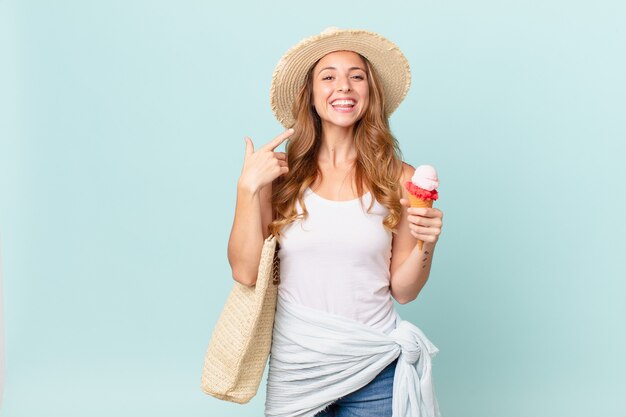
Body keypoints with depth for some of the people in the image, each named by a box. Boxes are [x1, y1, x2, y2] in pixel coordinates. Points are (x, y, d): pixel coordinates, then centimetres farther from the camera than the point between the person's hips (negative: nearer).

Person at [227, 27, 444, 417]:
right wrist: (248, 187, -15)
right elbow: (245, 272, -9)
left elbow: (402, 290, 2)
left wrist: (425, 246, -16)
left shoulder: (398, 178, -4)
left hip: (376, 370, 0)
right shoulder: (281, 174, -5)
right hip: (296, 365, 0)